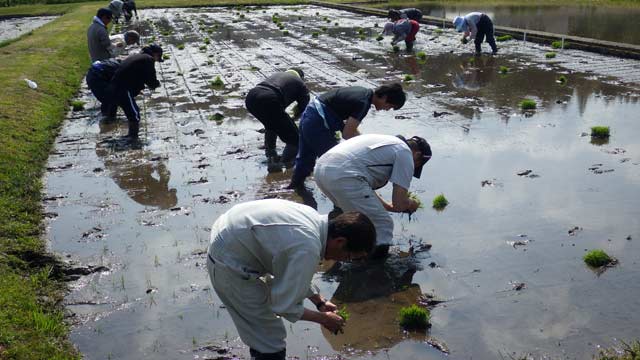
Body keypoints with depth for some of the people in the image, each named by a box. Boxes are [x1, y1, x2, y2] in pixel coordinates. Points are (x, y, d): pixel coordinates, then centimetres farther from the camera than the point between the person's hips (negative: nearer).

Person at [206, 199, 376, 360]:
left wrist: (319, 301, 13)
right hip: (228, 266, -9)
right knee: (270, 344, -3)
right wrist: (323, 318, -5)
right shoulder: (308, 250, -30)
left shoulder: (314, 217, -3)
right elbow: (284, 306, -19)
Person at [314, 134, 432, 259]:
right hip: (344, 176, -10)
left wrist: (387, 206, 36)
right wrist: (410, 204, 23)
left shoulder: (388, 142, 31)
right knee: (382, 225, 1)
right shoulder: (405, 154, 6)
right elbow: (399, 204, 1)